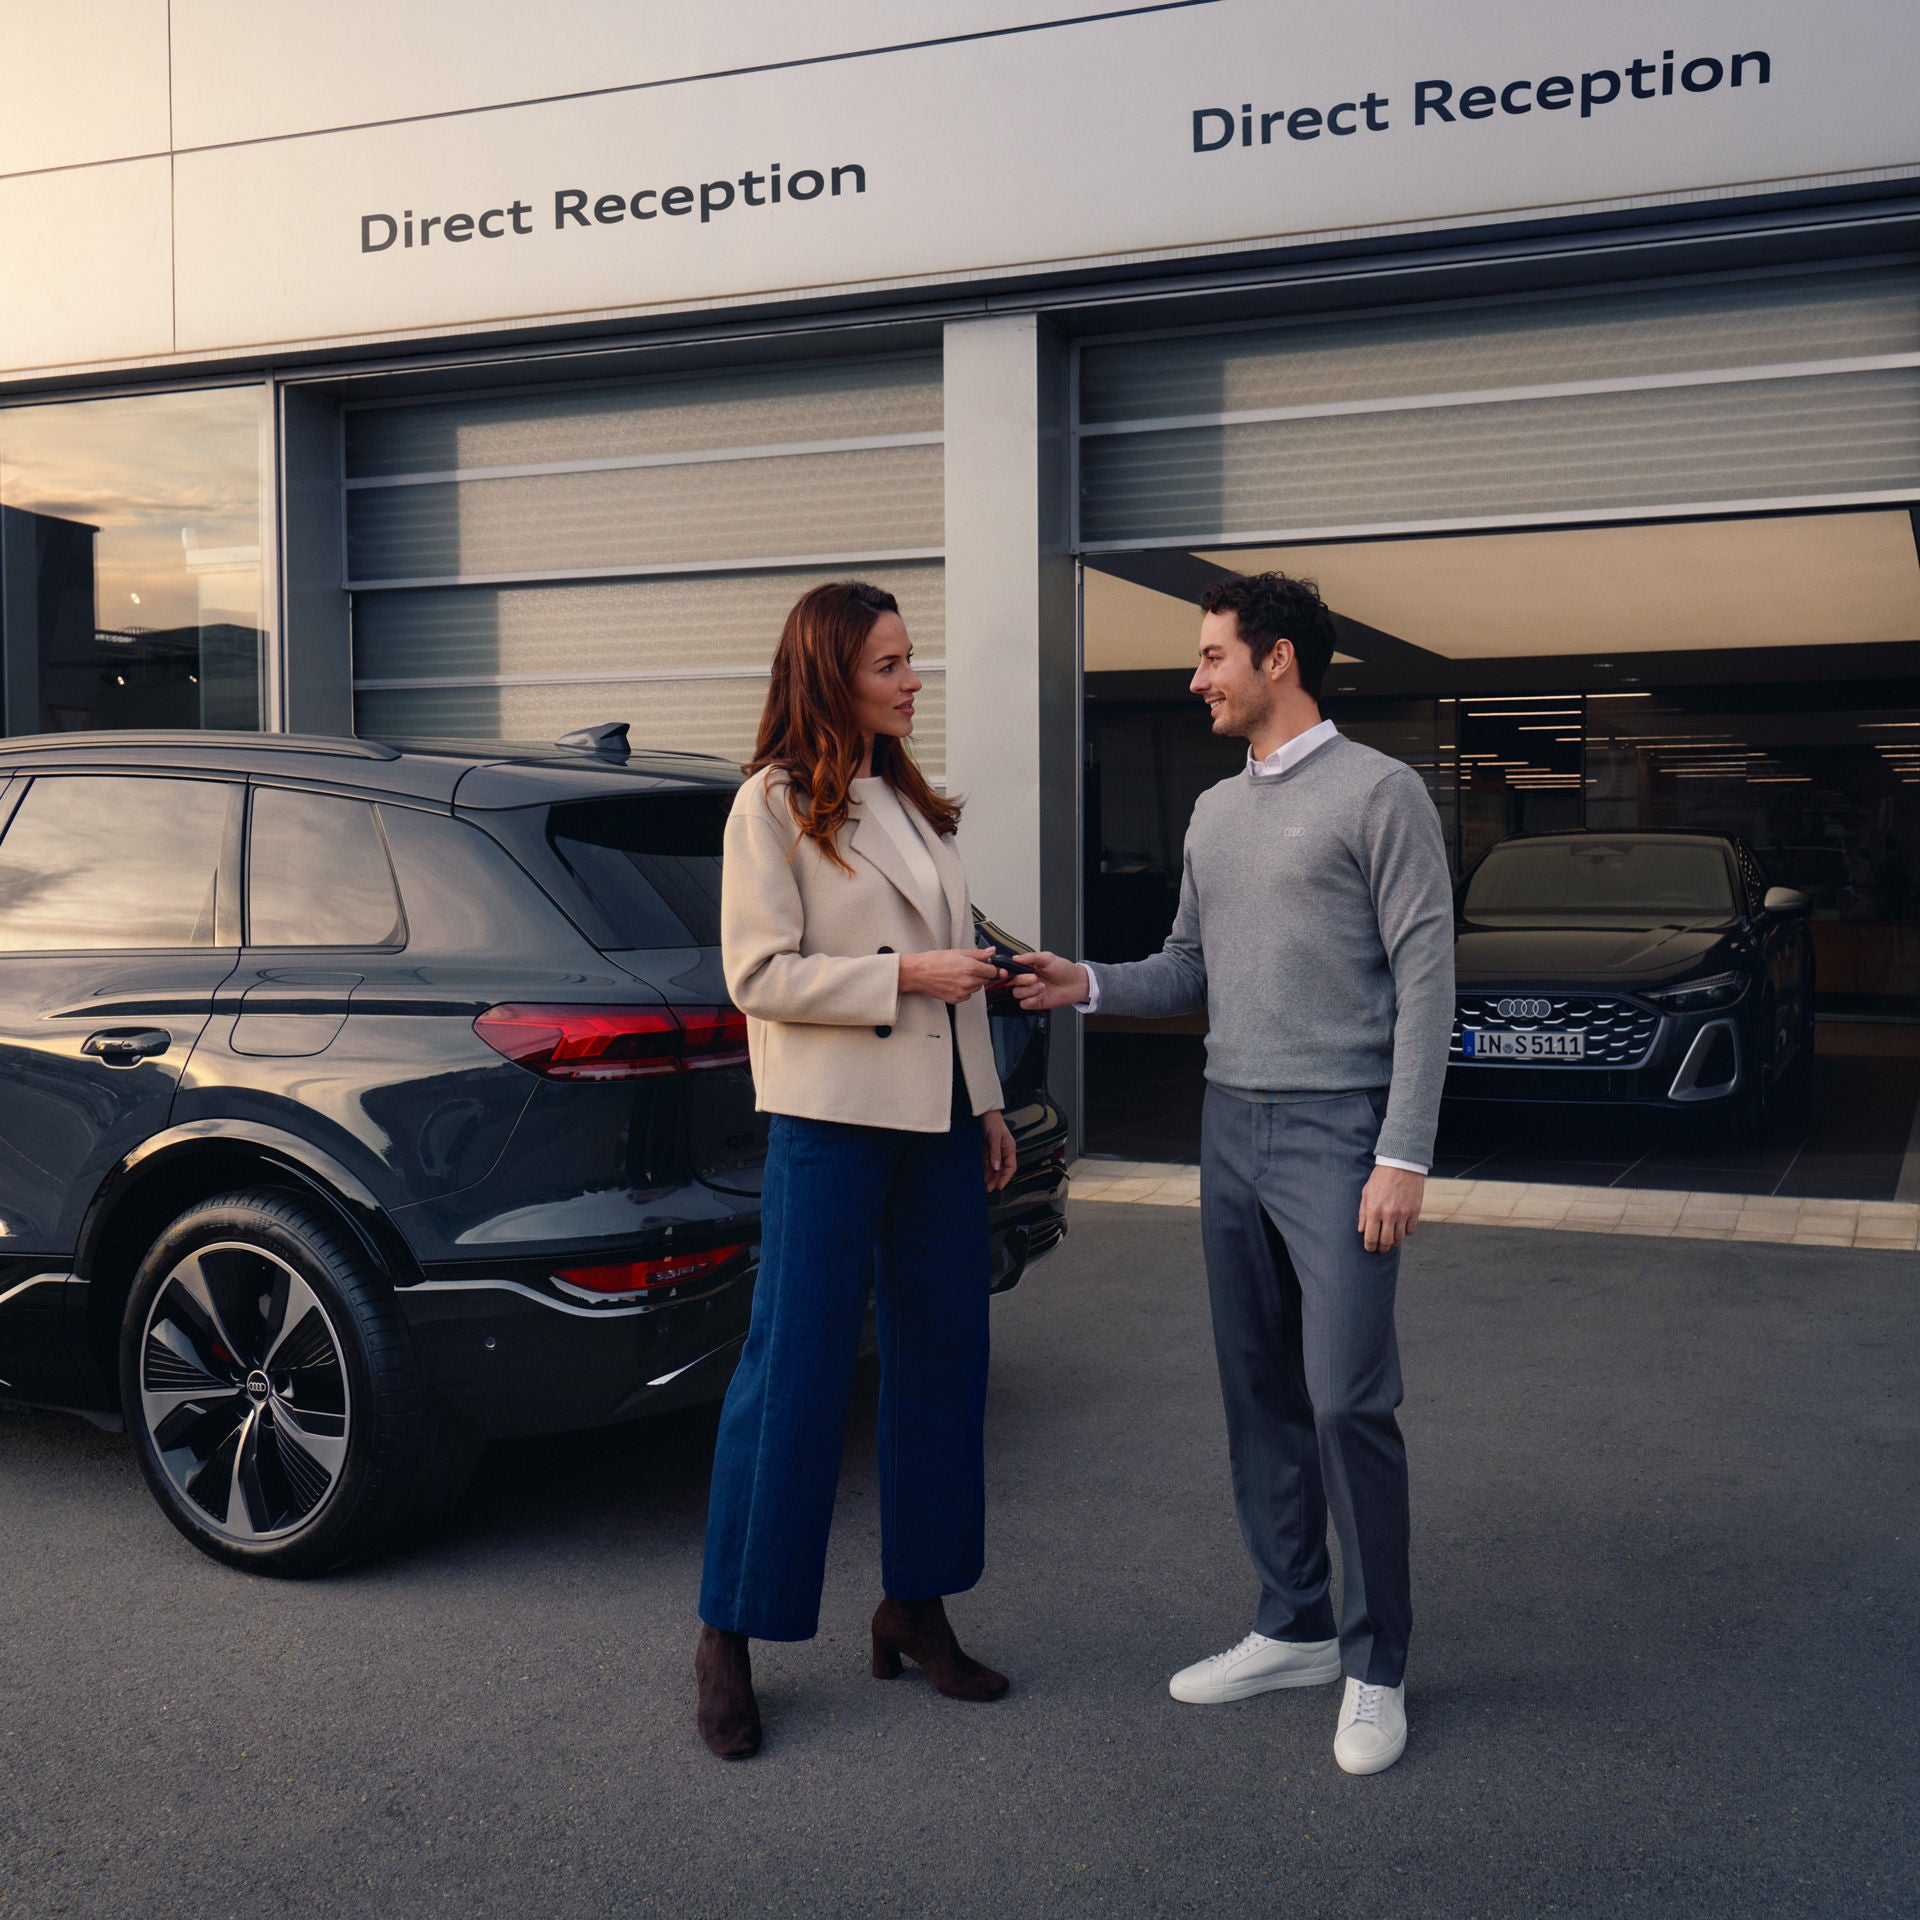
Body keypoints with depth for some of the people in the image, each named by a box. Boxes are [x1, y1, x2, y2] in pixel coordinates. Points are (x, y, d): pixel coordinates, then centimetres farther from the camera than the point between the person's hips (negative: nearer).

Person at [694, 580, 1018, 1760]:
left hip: (938, 1121, 8)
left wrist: (988, 1103, 16)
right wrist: (903, 976, -17)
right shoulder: (774, 803, -6)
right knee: (795, 1374, -3)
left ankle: (916, 1608, 24)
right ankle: (730, 1636, 10)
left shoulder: (916, 802, 15)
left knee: (942, 1363, 11)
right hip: (832, 1125, -7)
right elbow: (759, 975, -13)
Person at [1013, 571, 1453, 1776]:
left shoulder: (1379, 794, -6)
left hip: (1337, 1133, -7)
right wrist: (1090, 986, 0)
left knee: (1348, 1399, -8)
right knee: (1262, 1396, 11)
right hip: (1232, 1129, 7)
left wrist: (1404, 1155, -16)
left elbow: (1426, 979, -10)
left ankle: (1376, 1666, 7)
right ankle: (1295, 1630, 24)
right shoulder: (1216, 813, 15)